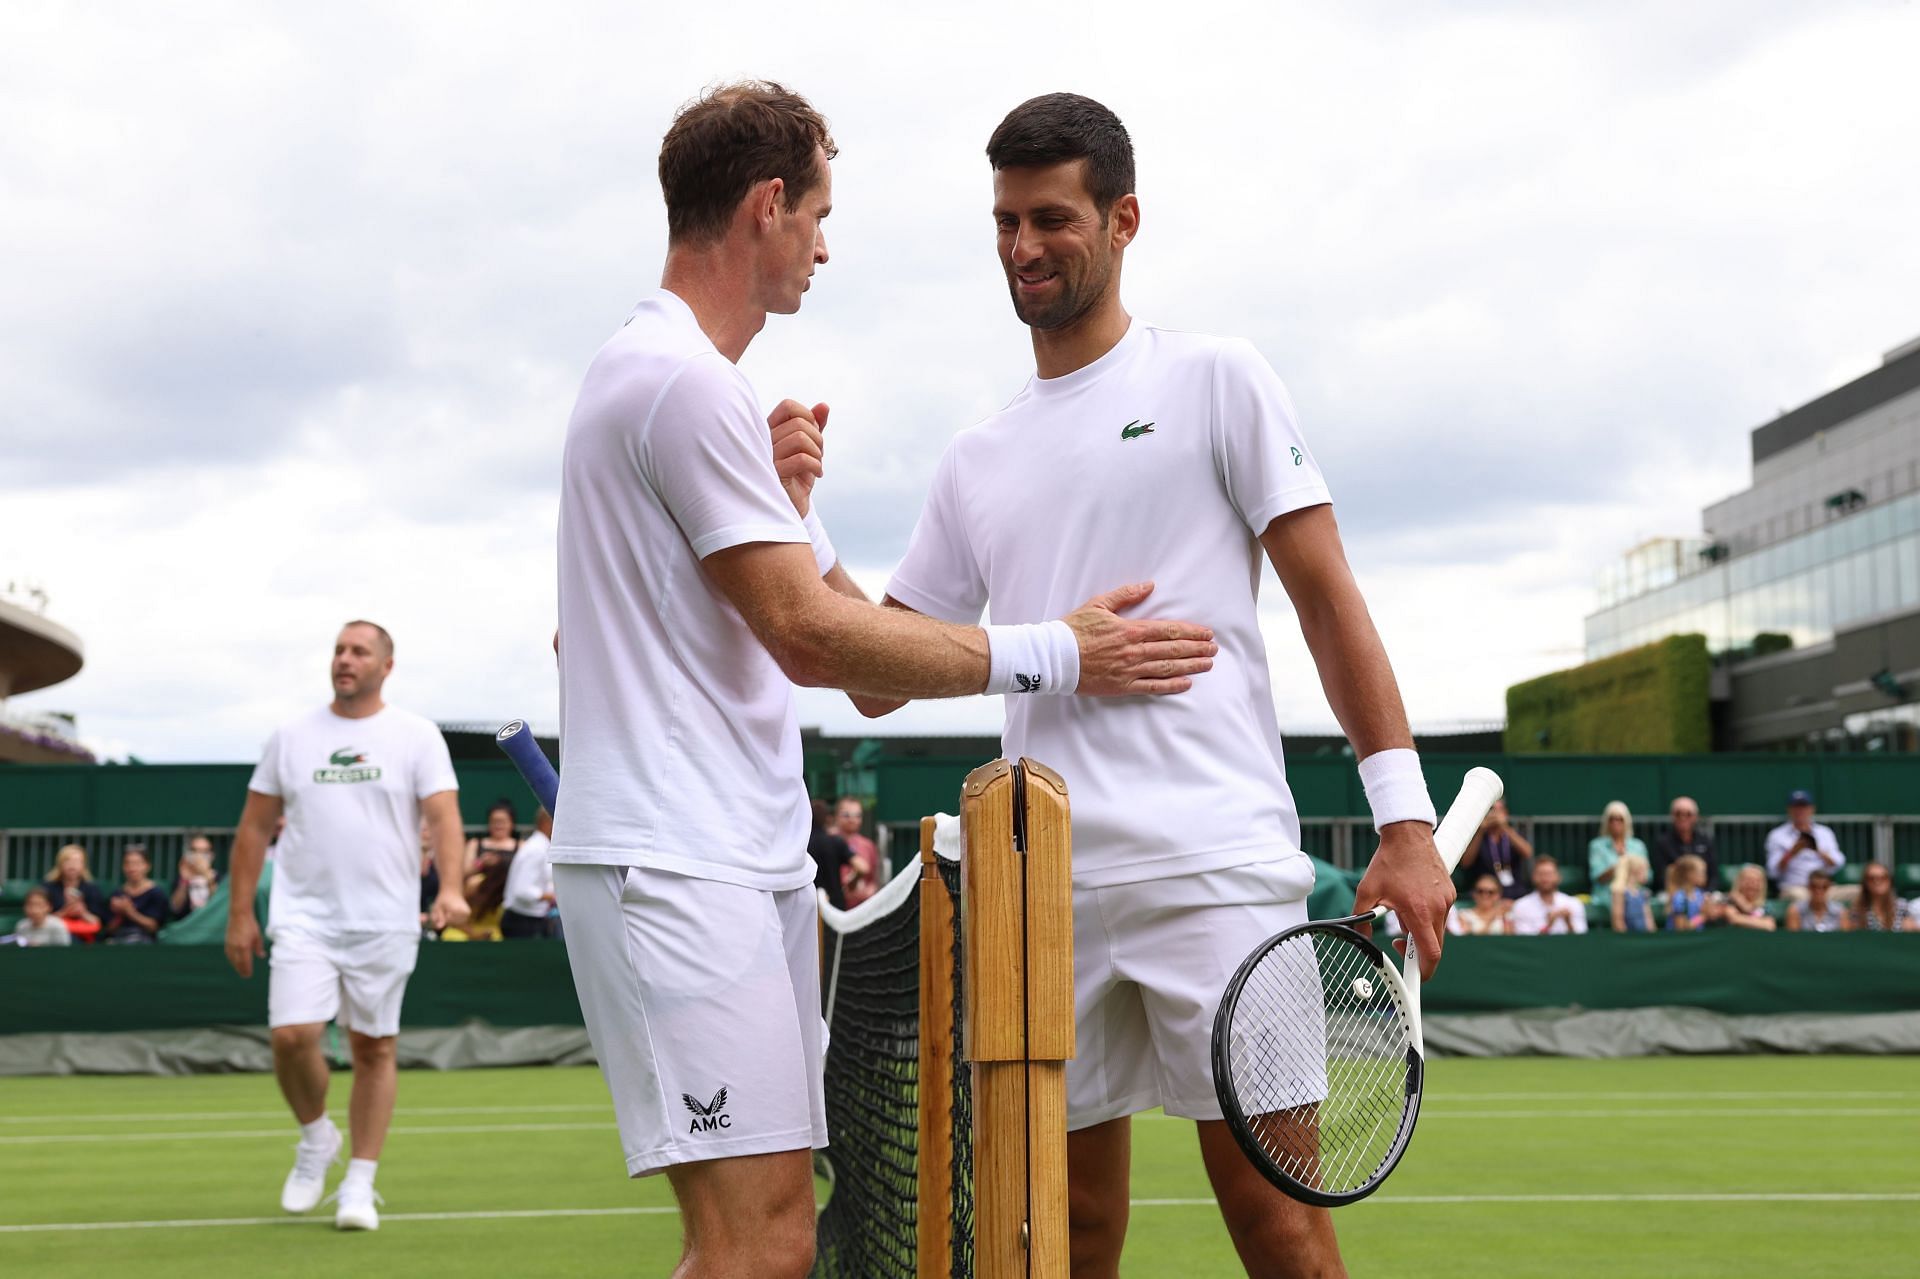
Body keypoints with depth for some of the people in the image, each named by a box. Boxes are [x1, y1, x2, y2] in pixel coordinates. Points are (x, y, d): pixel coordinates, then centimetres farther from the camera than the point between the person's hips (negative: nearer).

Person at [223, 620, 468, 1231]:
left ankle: (360, 1184, 14)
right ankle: (316, 1137, 14)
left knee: (373, 1048, 3)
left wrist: (450, 888, -25)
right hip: (303, 918, 1)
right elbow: (254, 828, 12)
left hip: (385, 923, -1)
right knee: (292, 1035, -14)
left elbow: (444, 814, -8)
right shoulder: (290, 737, 8)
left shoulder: (416, 736, 2)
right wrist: (239, 914, 7)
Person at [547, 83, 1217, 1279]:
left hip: (747, 857, 11)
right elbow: (810, 637, -16)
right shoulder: (684, 380, -13)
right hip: (675, 863, -11)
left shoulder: (667, 371, 21)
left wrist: (779, 496, 3)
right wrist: (1055, 656, -10)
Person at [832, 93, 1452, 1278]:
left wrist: (1405, 818, -8)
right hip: (1045, 887, 5)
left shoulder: (1215, 380, 6)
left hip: (1213, 862, -4)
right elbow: (879, 679, 17)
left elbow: (1327, 596, 1)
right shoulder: (977, 458, 19)